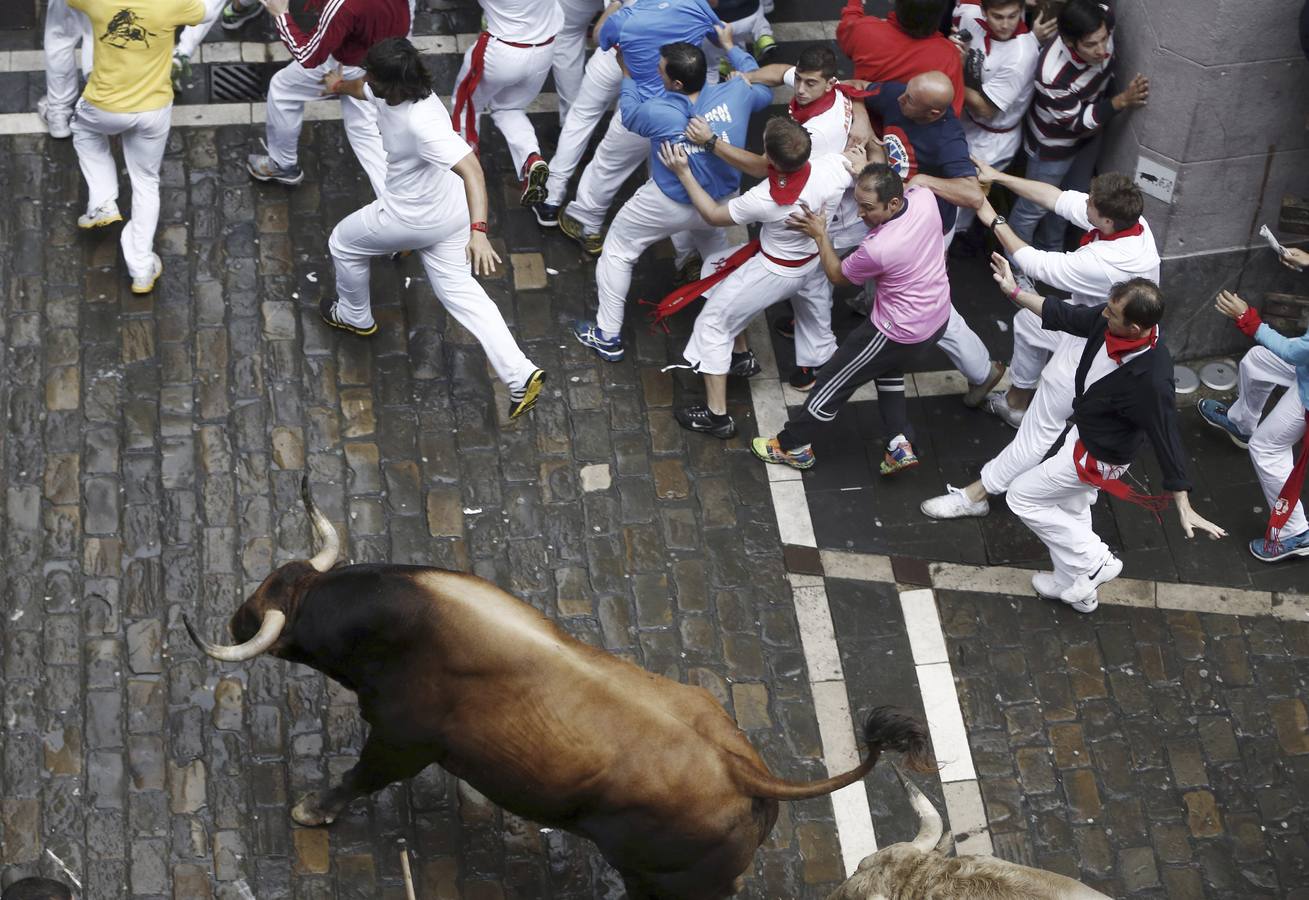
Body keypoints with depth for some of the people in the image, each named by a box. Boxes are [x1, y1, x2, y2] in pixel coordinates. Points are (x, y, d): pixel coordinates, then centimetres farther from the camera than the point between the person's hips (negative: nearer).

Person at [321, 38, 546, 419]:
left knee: (344, 243, 19)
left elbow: (472, 170, -46)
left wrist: (478, 231, -56)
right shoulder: (387, 92, -10)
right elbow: (363, 89, 18)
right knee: (458, 290, 14)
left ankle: (354, 317, 47)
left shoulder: (422, 123, -38)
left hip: (411, 218, -8)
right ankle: (520, 375, 6)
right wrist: (340, 84, 42)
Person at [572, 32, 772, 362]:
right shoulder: (735, 95, -21)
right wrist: (731, 48, 13)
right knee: (712, 236, 39)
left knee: (618, 250, 17)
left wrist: (627, 73, 12)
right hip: (720, 200, 4)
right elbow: (763, 89, 4)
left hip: (668, 204, -4)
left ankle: (608, 337, 21)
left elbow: (630, 113, -3)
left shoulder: (659, 113, -29)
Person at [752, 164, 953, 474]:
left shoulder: (877, 248, -36)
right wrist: (866, 168, 2)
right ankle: (900, 445, 30)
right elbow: (906, 189, 10)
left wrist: (820, 235, -5)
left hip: (900, 333, -8)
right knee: (888, 367, 35)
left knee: (833, 380, 13)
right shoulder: (925, 198, -20)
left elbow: (837, 275, -13)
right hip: (938, 318, 8)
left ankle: (793, 447, 31)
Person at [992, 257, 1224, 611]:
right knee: (1072, 509, 27)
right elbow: (1066, 316, -3)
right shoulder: (1109, 321, -22)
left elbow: (1166, 439, -31)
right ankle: (1078, 588, 50)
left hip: (1097, 458, -8)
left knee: (1022, 497, 7)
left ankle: (1096, 561, 19)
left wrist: (1184, 509, -24)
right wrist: (1015, 291, -1)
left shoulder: (1151, 380, -41)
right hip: (1083, 430, 8)